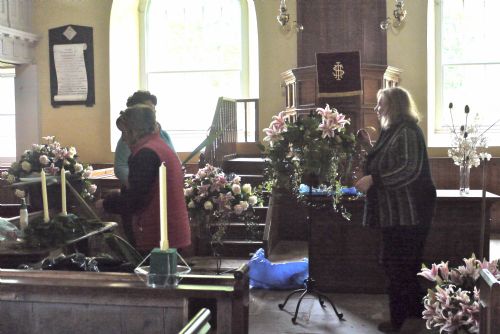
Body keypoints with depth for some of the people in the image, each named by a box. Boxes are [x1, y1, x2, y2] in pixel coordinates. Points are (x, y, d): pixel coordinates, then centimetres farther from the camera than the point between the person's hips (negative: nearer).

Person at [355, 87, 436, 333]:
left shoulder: (407, 131, -16)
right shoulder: (393, 131, 15)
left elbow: (410, 169, -26)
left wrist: (372, 179, -27)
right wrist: (370, 146, 12)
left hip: (406, 213, -10)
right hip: (397, 211, 10)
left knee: (397, 266, -3)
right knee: (405, 265, 17)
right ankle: (415, 309, 29)